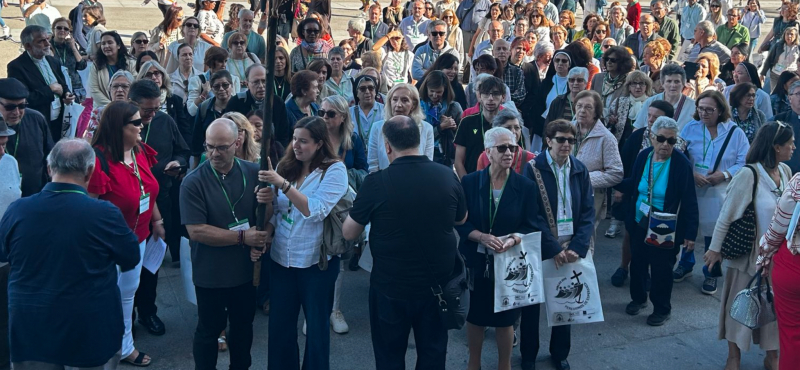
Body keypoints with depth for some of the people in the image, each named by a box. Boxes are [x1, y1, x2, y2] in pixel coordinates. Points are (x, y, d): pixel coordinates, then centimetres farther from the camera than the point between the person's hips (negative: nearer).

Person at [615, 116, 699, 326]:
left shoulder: (681, 163, -17)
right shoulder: (643, 156, -3)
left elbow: (689, 201, -14)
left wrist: (690, 233, -15)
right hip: (639, 224, 5)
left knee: (661, 269, 7)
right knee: (638, 263, 18)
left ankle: (662, 309, 28)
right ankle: (638, 299, 41)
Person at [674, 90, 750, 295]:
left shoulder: (735, 132, -4)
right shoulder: (690, 128, -1)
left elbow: (744, 162, -5)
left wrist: (724, 175, -19)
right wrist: (692, 175, -19)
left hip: (720, 193, -1)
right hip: (690, 190, 1)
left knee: (714, 234, 7)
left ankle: (711, 274, 25)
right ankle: (685, 264, 37)